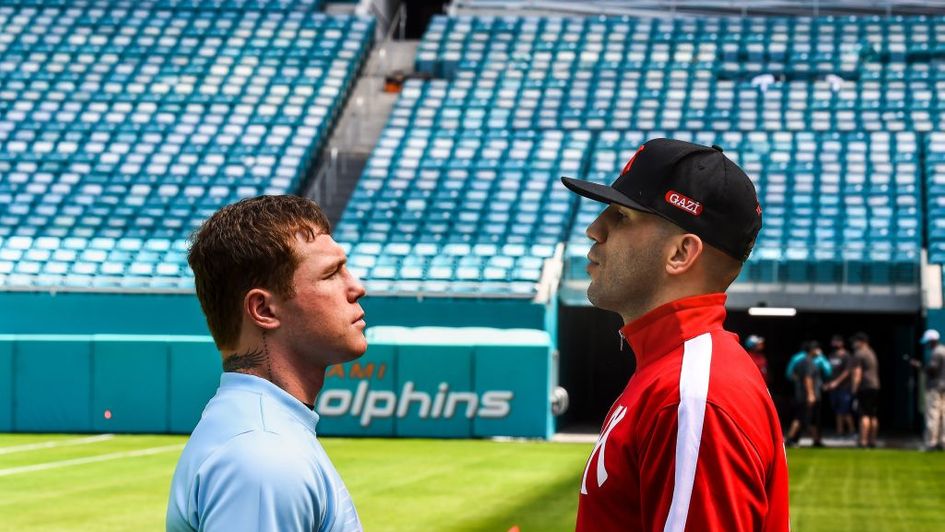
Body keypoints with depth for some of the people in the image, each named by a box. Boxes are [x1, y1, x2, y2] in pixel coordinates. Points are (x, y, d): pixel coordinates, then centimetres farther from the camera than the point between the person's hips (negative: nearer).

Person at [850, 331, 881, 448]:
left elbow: (857, 374, -15)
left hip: (864, 387, -9)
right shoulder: (871, 353, 20)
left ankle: (863, 441, -18)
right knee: (873, 416, 12)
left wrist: (854, 389, -16)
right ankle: (872, 440, 15)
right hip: (875, 386, 9)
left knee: (864, 415, -12)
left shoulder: (858, 354, -8)